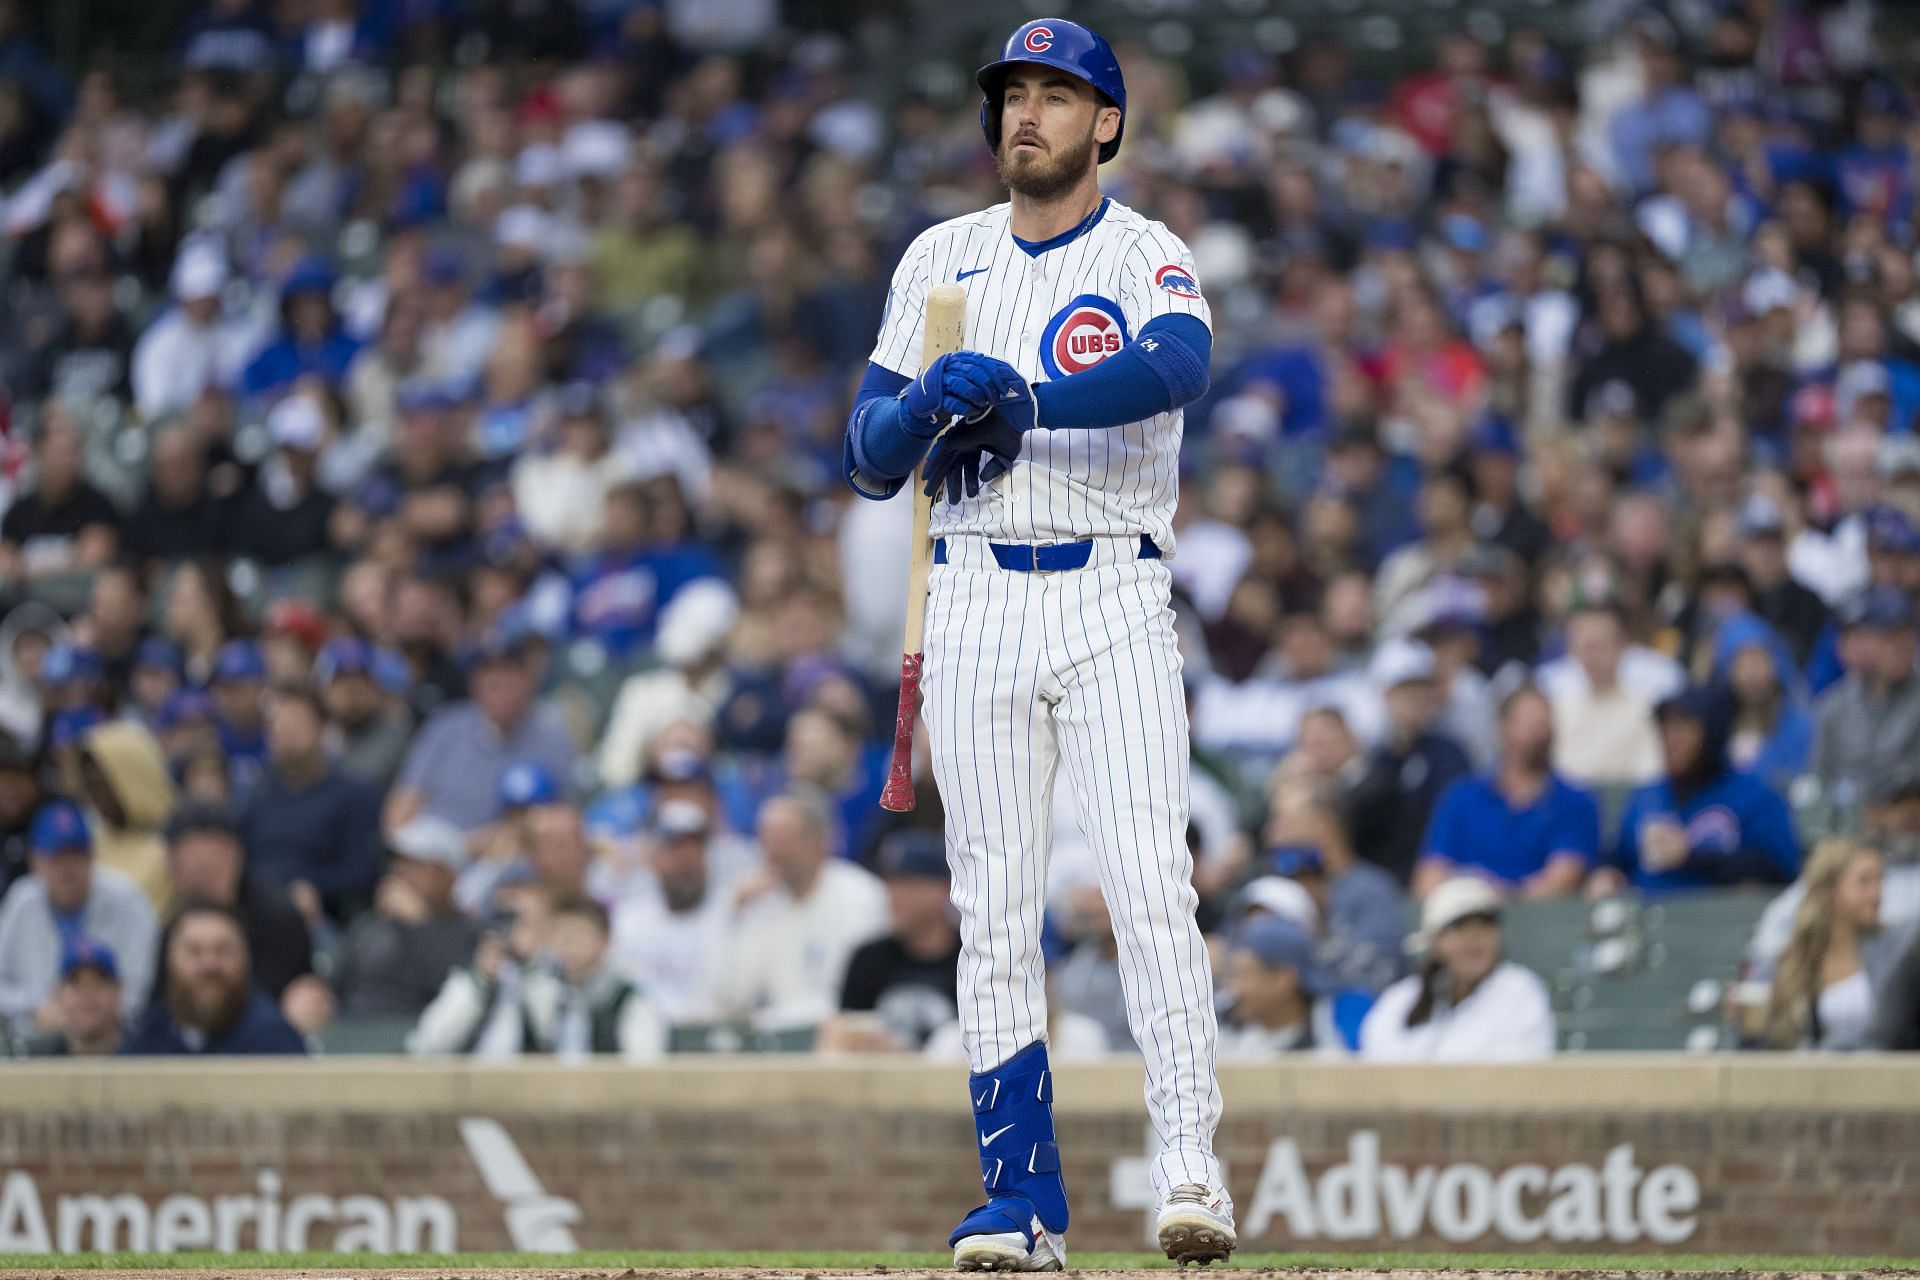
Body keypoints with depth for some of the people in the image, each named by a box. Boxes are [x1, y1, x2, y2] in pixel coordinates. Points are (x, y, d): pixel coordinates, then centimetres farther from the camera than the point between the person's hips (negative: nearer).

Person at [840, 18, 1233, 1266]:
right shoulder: (941, 260, 14)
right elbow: (868, 458, 10)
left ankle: (1192, 1168, -20)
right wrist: (921, 412, -13)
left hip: (1115, 606, -4)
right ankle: (1023, 1204, 4)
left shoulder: (1148, 258, 1)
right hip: (976, 602, 4)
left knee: (1154, 882, -16)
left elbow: (1180, 365, -23)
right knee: (995, 911, 1)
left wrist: (1019, 397, -34)